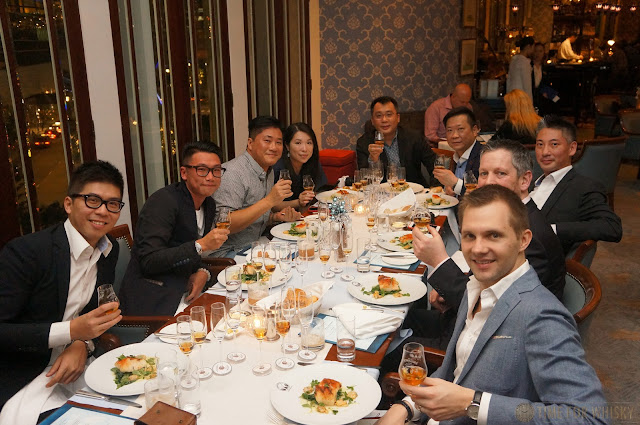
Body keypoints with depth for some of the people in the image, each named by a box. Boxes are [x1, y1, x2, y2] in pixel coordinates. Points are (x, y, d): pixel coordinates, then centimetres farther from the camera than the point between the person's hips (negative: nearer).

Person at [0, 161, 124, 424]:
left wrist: (83, 344, -9)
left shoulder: (109, 250, 3)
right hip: (24, 380, -5)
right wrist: (71, 331, -27)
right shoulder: (25, 251, -18)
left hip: (75, 362, 6)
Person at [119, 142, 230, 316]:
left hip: (183, 294, 8)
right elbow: (148, 261, -23)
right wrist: (200, 245, -28)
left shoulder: (209, 204, 10)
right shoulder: (163, 201, -16)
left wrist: (203, 272, -5)